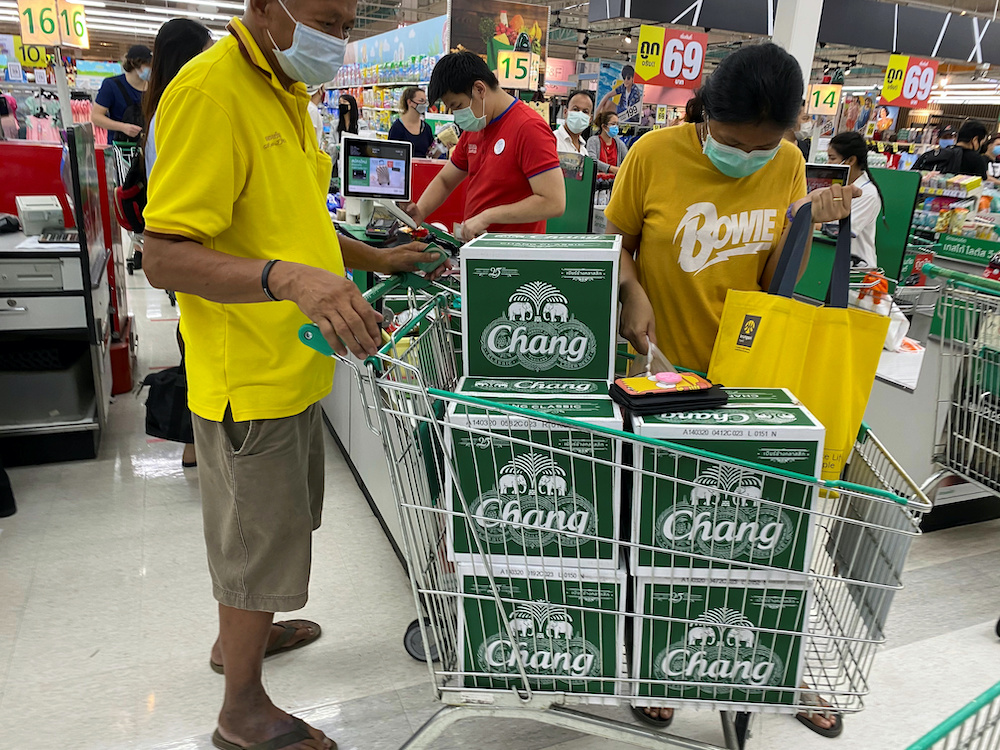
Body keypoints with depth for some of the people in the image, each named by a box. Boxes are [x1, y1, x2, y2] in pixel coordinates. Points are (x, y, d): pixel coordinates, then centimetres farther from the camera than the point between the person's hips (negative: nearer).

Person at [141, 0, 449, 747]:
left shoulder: (285, 94, 10)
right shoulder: (209, 90, -21)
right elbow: (165, 258, -26)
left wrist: (376, 258, 15)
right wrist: (287, 278, -40)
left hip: (294, 369, 9)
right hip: (249, 381, -9)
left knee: (272, 522, 25)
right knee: (259, 541, 6)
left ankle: (242, 633, 49)